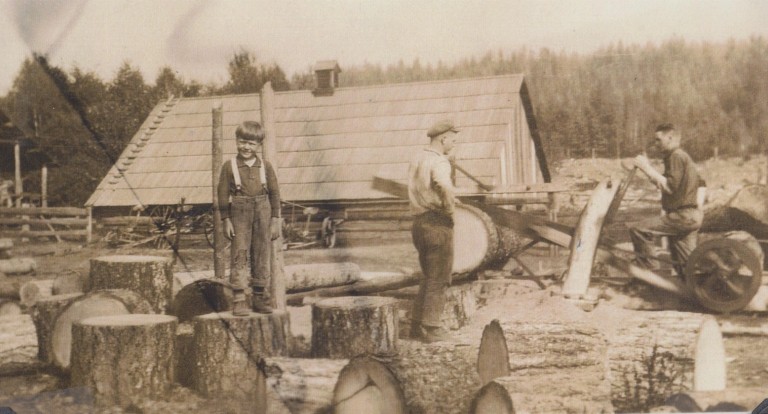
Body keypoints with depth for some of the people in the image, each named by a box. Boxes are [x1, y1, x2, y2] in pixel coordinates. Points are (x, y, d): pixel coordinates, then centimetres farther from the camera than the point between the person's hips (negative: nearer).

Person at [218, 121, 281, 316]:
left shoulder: (265, 166, 4)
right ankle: (239, 300, -2)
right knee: (240, 255, -4)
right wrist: (226, 220, -3)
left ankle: (260, 298, 16)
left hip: (263, 214, 2)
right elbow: (223, 194, 1)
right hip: (239, 214, -2)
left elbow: (274, 193, 7)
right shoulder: (229, 166, 0)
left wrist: (275, 220, 4)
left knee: (262, 256, 6)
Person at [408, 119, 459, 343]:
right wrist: (449, 207, -19)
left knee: (428, 277, 19)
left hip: (420, 222, 9)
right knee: (439, 279, 1)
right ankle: (431, 329, 5)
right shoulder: (439, 161, -15)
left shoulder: (417, 159, 14)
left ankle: (418, 325, 21)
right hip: (438, 224, -9)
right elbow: (445, 186, -36)